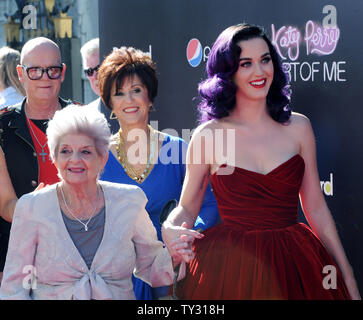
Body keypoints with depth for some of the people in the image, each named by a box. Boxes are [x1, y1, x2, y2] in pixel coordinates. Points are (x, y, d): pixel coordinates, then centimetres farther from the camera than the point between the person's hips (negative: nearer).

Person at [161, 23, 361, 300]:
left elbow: (316, 208, 7)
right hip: (229, 271, -2)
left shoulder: (298, 127, 2)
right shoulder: (208, 135, -4)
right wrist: (170, 230, -19)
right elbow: (187, 207, 4)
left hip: (294, 265, 2)